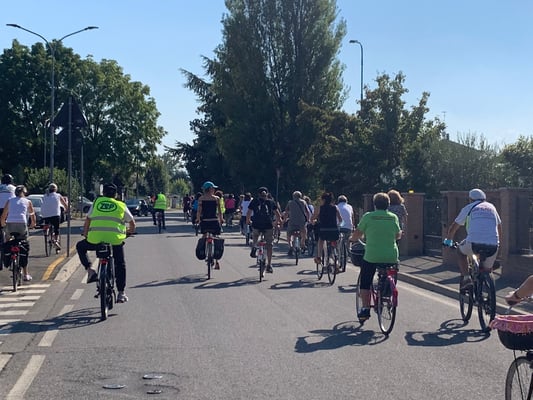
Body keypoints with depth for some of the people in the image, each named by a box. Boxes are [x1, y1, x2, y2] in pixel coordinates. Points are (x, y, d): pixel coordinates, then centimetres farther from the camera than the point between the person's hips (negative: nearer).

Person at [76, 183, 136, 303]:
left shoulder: (96, 203, 17)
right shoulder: (121, 206, 16)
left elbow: (87, 222, 16)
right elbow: (132, 223, 24)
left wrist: (85, 235, 32)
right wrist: (130, 232, 44)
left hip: (95, 239, 0)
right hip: (115, 240, 0)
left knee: (80, 246, 30)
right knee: (120, 265, 21)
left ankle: (89, 270, 12)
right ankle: (121, 293, 19)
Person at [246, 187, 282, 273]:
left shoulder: (254, 201, 9)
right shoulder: (271, 202, 10)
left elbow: (248, 213, 7)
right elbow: (278, 214, 9)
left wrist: (248, 221, 26)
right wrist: (278, 221, 28)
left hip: (256, 225, 0)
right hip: (268, 226, 0)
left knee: (255, 235, 35)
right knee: (269, 245, 10)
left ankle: (254, 247, 8)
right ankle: (269, 265, 7)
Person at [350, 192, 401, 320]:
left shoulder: (368, 216, -2)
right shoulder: (393, 217, 6)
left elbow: (357, 234, 3)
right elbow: (398, 235, 15)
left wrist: (352, 238, 25)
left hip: (371, 256, -2)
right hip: (391, 257, 3)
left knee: (365, 283, 11)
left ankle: (365, 309, 5)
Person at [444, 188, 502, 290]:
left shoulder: (468, 208, 18)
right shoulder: (491, 207, 26)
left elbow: (453, 228, 25)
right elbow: (499, 227, 36)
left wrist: (448, 240, 42)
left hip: (474, 243, -3)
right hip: (492, 246, 3)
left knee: (461, 251, 28)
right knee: (487, 270, 26)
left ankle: (466, 278, 11)